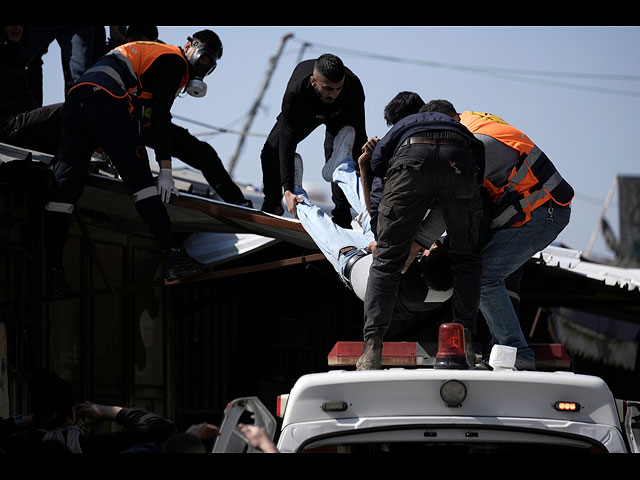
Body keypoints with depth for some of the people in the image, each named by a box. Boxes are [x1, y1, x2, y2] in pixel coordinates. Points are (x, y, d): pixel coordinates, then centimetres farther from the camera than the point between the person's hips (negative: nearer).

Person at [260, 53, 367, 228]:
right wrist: (288, 190, -46)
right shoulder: (295, 92, -44)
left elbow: (359, 135, -33)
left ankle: (342, 218, -12)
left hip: (339, 115, -1)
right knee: (271, 152, -7)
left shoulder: (354, 87, -43)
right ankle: (272, 206, 16)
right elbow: (287, 142, -41)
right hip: (305, 113, 1)